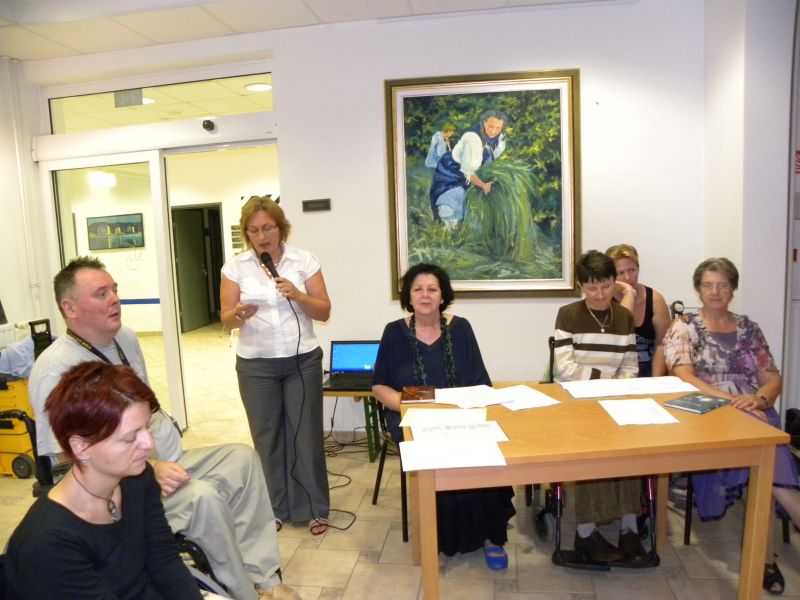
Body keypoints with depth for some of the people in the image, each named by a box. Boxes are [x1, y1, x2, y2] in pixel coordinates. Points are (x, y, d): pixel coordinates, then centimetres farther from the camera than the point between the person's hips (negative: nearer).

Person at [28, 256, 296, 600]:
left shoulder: (126, 339, 7)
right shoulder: (56, 370, -19)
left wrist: (169, 438, 8)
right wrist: (148, 469, -25)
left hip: (170, 460, 9)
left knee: (243, 457, -5)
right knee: (204, 497, -29)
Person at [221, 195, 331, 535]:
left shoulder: (304, 261, -1)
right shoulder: (235, 266, 0)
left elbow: (324, 312, -1)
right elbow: (226, 320, -1)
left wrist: (297, 295, -18)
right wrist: (239, 314, -24)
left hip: (303, 360, 0)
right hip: (256, 365, 1)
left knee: (306, 433, 5)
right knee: (266, 436, 9)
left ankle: (314, 509, 21)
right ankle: (274, 508, 26)